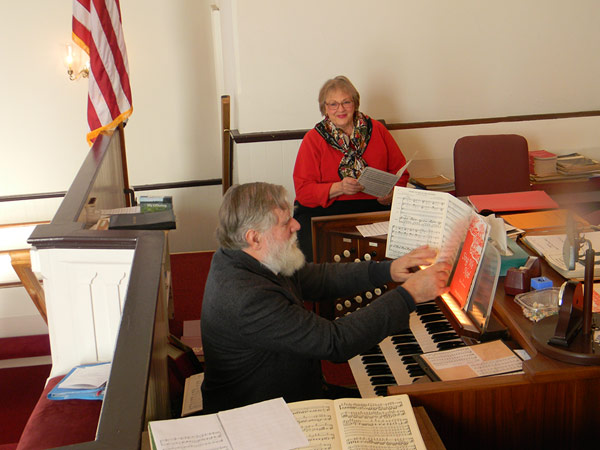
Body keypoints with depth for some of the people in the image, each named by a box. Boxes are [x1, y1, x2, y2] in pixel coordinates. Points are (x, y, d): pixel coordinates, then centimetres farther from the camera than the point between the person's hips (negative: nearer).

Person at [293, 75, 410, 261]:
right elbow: (303, 191, -2)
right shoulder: (313, 138, 5)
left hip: (375, 207, 2)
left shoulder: (376, 129, 12)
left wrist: (392, 192, -4)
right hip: (325, 210, -2)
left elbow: (400, 170, 17)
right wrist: (338, 188, -17)